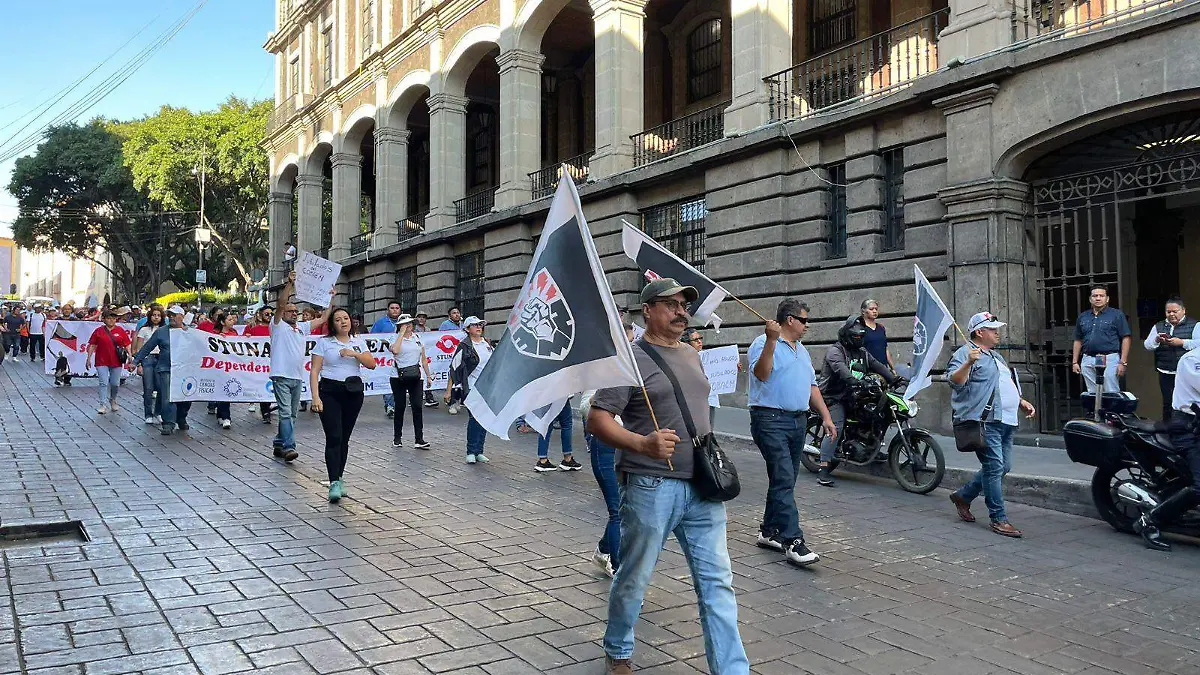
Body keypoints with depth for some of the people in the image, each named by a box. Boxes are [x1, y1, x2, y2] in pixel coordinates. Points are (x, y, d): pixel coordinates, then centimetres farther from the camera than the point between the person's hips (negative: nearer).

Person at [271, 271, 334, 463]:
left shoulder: (302, 327, 17)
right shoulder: (278, 325, 1)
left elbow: (323, 318, 19)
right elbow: (281, 304, -13)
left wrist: (331, 298, 14)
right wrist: (290, 283, -22)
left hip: (297, 377, 7)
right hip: (281, 376, -7)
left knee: (291, 414, 11)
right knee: (286, 413, -13)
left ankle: (279, 444, 21)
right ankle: (288, 447, -17)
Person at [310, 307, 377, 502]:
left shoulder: (358, 342, 12)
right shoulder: (324, 342, 2)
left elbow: (371, 364, 2)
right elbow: (315, 371, -3)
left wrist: (355, 353, -13)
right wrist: (315, 397, -13)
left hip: (353, 392, 4)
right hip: (330, 392, -3)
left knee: (344, 438, 7)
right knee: (334, 437, -12)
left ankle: (338, 479, 17)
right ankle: (334, 483, -15)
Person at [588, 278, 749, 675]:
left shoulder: (692, 356, 14)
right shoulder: (632, 358, -9)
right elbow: (597, 421, -14)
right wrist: (643, 444, -28)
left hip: (702, 488, 6)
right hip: (651, 488, -6)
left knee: (717, 583, 5)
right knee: (634, 579, 10)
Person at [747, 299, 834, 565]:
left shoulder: (801, 350, 21)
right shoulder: (763, 344, -7)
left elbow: (812, 385, 23)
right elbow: (761, 374, -24)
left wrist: (826, 416, 16)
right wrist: (772, 340, -31)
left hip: (798, 420, 9)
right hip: (771, 420, -9)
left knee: (784, 481, 11)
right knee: (783, 481, -14)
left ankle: (769, 532, 21)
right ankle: (792, 541, -15)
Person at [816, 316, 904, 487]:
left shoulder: (863, 352, 19)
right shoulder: (835, 350, -8)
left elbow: (878, 365, 8)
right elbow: (840, 368, -27)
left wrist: (893, 379, -9)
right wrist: (853, 381, -45)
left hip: (852, 395, 8)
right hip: (834, 396, -8)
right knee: (835, 427, -22)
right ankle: (824, 470, -25)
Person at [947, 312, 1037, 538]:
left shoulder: (996, 356, 26)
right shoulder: (965, 353, -4)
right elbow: (955, 381, -18)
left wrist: (1022, 402, 23)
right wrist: (968, 363, -33)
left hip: (1006, 421, 10)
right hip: (984, 420, -10)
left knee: (1003, 467, 11)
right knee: (995, 467, -11)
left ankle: (963, 496, 25)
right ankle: (999, 518, -5)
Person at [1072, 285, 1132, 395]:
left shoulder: (1117, 315, 2)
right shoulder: (1083, 317, 15)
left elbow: (1126, 339, -2)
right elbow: (1078, 341, 18)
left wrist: (1123, 362, -9)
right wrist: (1074, 362, 10)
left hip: (1109, 360, -4)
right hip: (1088, 361, 4)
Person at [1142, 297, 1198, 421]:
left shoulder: (1193, 325, 3)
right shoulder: (1158, 327, 15)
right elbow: (1147, 346, 9)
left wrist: (1181, 342, -19)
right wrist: (1157, 340, -10)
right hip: (1166, 374, 3)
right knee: (1168, 404, 6)